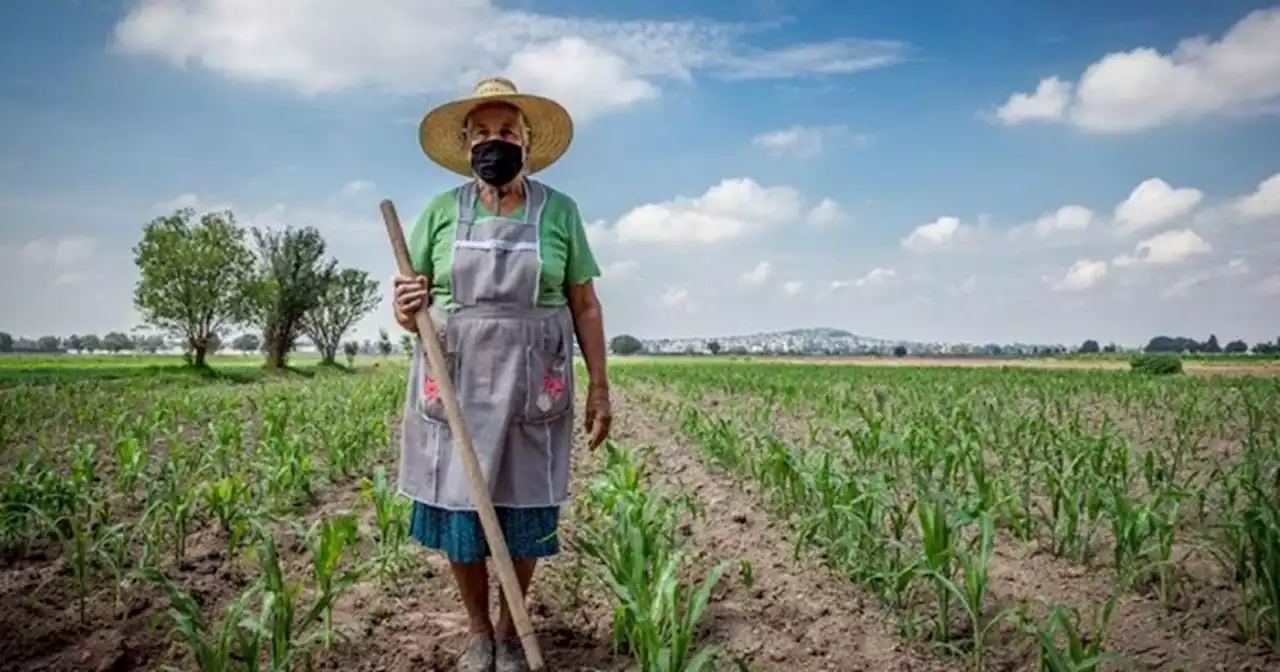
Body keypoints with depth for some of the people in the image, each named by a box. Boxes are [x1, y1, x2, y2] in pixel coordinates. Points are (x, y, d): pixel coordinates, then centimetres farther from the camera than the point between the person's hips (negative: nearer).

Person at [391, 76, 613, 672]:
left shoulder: (559, 211, 2)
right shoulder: (440, 212, 4)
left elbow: (585, 306, 4)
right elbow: (410, 303, 9)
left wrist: (599, 389, 1)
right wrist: (405, 310, -16)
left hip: (531, 388, -1)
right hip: (454, 385, 1)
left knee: (525, 510, 5)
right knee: (457, 507, 5)